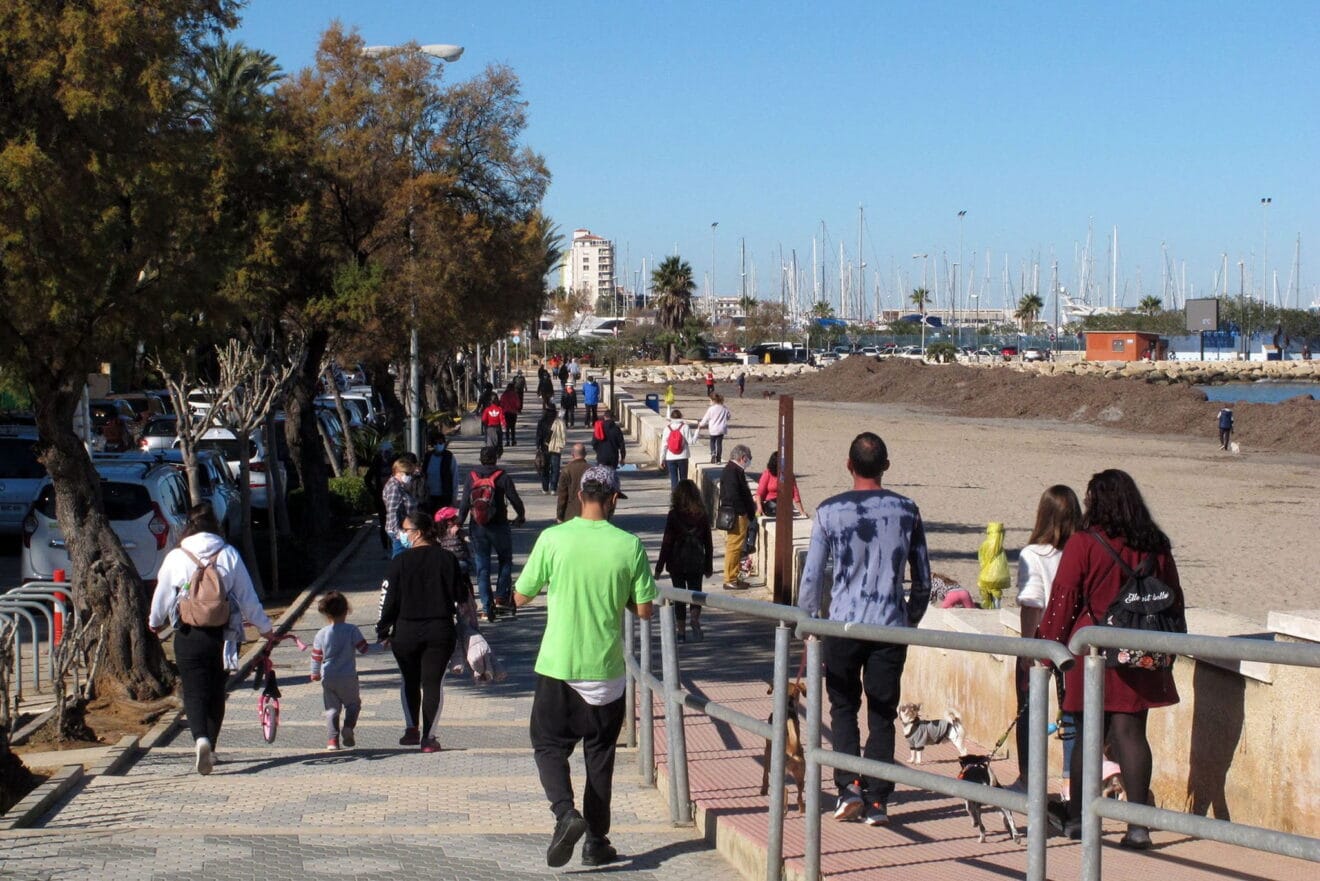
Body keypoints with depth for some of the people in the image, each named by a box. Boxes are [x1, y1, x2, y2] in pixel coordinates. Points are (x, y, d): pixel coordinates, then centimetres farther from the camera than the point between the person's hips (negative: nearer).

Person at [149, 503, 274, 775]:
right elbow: (248, 597, 3)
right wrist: (264, 627, 17)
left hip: (189, 636, -2)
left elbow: (161, 597, 8)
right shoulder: (229, 555, -2)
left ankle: (200, 739, -25)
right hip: (223, 635, 2)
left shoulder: (175, 558, -4)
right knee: (216, 692, 16)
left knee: (194, 692, 0)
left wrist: (155, 622, 29)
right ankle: (209, 749, 23)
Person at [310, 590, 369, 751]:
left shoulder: (321, 634, -1)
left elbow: (316, 656, 5)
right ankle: (348, 726, -12)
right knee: (353, 703, 14)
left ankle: (332, 739, 0)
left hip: (328, 678, 2)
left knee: (332, 708, 10)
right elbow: (363, 648, -5)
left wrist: (315, 674, 21)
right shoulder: (351, 630, -8)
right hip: (348, 677, -2)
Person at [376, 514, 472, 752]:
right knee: (432, 683, 4)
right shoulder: (447, 559, -2)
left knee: (410, 681, 18)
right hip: (440, 632, 1)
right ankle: (428, 737, 1)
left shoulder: (400, 562, -8)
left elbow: (388, 599, -4)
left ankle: (412, 729, 16)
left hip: (406, 632, -1)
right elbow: (461, 597, 2)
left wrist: (383, 631, 6)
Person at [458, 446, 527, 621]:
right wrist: (521, 516, 12)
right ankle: (501, 595, 5)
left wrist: (459, 523, 9)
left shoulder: (471, 477, 1)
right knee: (505, 560, 16)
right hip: (499, 526, -2)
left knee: (482, 567, 7)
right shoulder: (502, 477, -7)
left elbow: (464, 503, 0)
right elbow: (515, 499, -5)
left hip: (477, 527, 2)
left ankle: (487, 605, 4)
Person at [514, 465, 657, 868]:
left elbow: (520, 597, -1)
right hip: (606, 668, 1)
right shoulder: (629, 546, -7)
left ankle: (565, 812, -13)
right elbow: (644, 610, -2)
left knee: (549, 745, 11)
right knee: (600, 754, 13)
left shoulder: (553, 539, -9)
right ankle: (596, 841, 16)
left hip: (558, 667, -1)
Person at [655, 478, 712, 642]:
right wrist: (709, 566, 14)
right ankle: (695, 618, -17)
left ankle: (681, 632, 8)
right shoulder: (702, 515, -2)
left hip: (677, 562, -2)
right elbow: (708, 543, 4)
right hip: (696, 561, 2)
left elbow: (667, 542, -9)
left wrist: (659, 566, -2)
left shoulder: (674, 515, -11)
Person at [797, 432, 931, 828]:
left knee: (844, 707, 14)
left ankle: (848, 785, 0)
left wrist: (809, 617, 13)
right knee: (882, 714, 7)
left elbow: (812, 575, -2)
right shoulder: (906, 511, 1)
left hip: (843, 623, -1)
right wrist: (912, 618, 22)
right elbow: (923, 576, 8)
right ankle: (877, 801, 6)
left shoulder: (830, 511, -6)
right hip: (891, 625, 1)